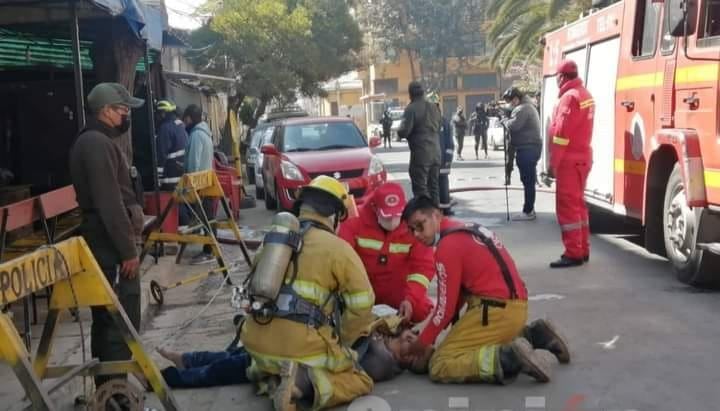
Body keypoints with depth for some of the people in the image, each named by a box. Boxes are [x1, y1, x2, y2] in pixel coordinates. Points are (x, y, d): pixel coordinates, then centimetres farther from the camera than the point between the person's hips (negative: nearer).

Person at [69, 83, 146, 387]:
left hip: (108, 245, 11)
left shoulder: (98, 141, 19)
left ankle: (107, 386, 25)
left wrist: (127, 243, 22)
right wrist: (128, 250, -21)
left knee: (107, 319, 16)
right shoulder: (97, 144, -16)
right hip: (111, 247, -11)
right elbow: (110, 204, -23)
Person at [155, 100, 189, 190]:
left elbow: (162, 153, -17)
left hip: (171, 174, -9)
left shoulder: (165, 128, -14)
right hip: (183, 171, 9)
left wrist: (158, 177, -15)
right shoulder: (181, 124, 14)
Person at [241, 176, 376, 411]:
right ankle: (304, 383, -15)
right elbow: (362, 305, -5)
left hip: (257, 345, 7)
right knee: (361, 382, 11)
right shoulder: (338, 248, -4)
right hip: (303, 349, -7)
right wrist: (342, 341, 12)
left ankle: (268, 373, 6)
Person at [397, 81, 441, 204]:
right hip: (435, 152, 7)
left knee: (420, 188, -4)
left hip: (420, 153, -7)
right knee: (433, 186, 14)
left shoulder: (411, 109, -11)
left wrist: (399, 130, 5)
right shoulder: (434, 107, 12)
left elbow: (404, 132, -15)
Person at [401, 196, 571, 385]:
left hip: (497, 311, -9)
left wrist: (421, 344, 2)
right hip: (516, 306, 9)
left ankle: (509, 359, -20)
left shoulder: (448, 246, -12)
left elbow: (446, 306, -9)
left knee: (440, 366, -6)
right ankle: (534, 336, 17)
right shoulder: (465, 230, 16)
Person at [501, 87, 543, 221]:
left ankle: (528, 212, -4)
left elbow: (513, 126, -24)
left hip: (527, 149, -11)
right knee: (528, 180, 15)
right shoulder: (527, 106, 20)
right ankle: (530, 209, 22)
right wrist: (508, 121, 7)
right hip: (530, 148, 11)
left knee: (527, 181, -7)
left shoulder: (522, 109, -15)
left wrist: (505, 120, -4)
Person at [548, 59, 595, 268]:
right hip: (583, 157, 10)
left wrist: (553, 162, -15)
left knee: (567, 206, -7)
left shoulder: (569, 96, -16)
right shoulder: (585, 94, 13)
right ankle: (583, 250, 20)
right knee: (578, 203, 15)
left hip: (569, 159, -10)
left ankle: (573, 253, -7)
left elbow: (562, 133, -19)